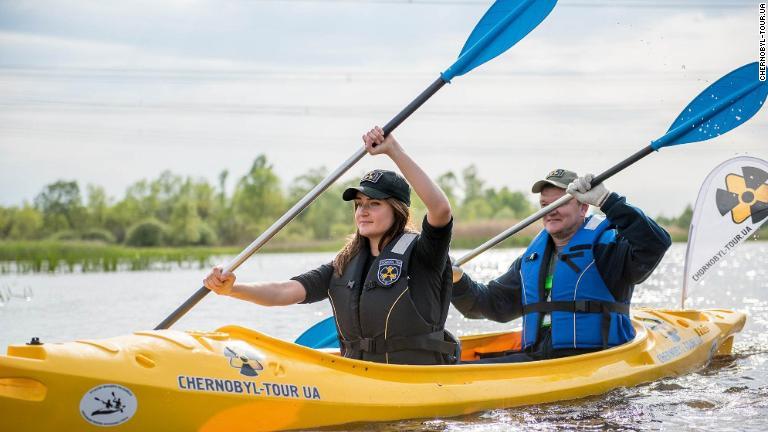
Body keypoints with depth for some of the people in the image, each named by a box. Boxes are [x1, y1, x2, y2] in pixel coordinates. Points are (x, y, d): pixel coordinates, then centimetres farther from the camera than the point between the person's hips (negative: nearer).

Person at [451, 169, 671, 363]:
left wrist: (606, 200, -20)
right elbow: (496, 304, 26)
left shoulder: (604, 245, 0)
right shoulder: (532, 257, 22)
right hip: (534, 357, 6)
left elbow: (656, 242, -19)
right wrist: (458, 282, 8)